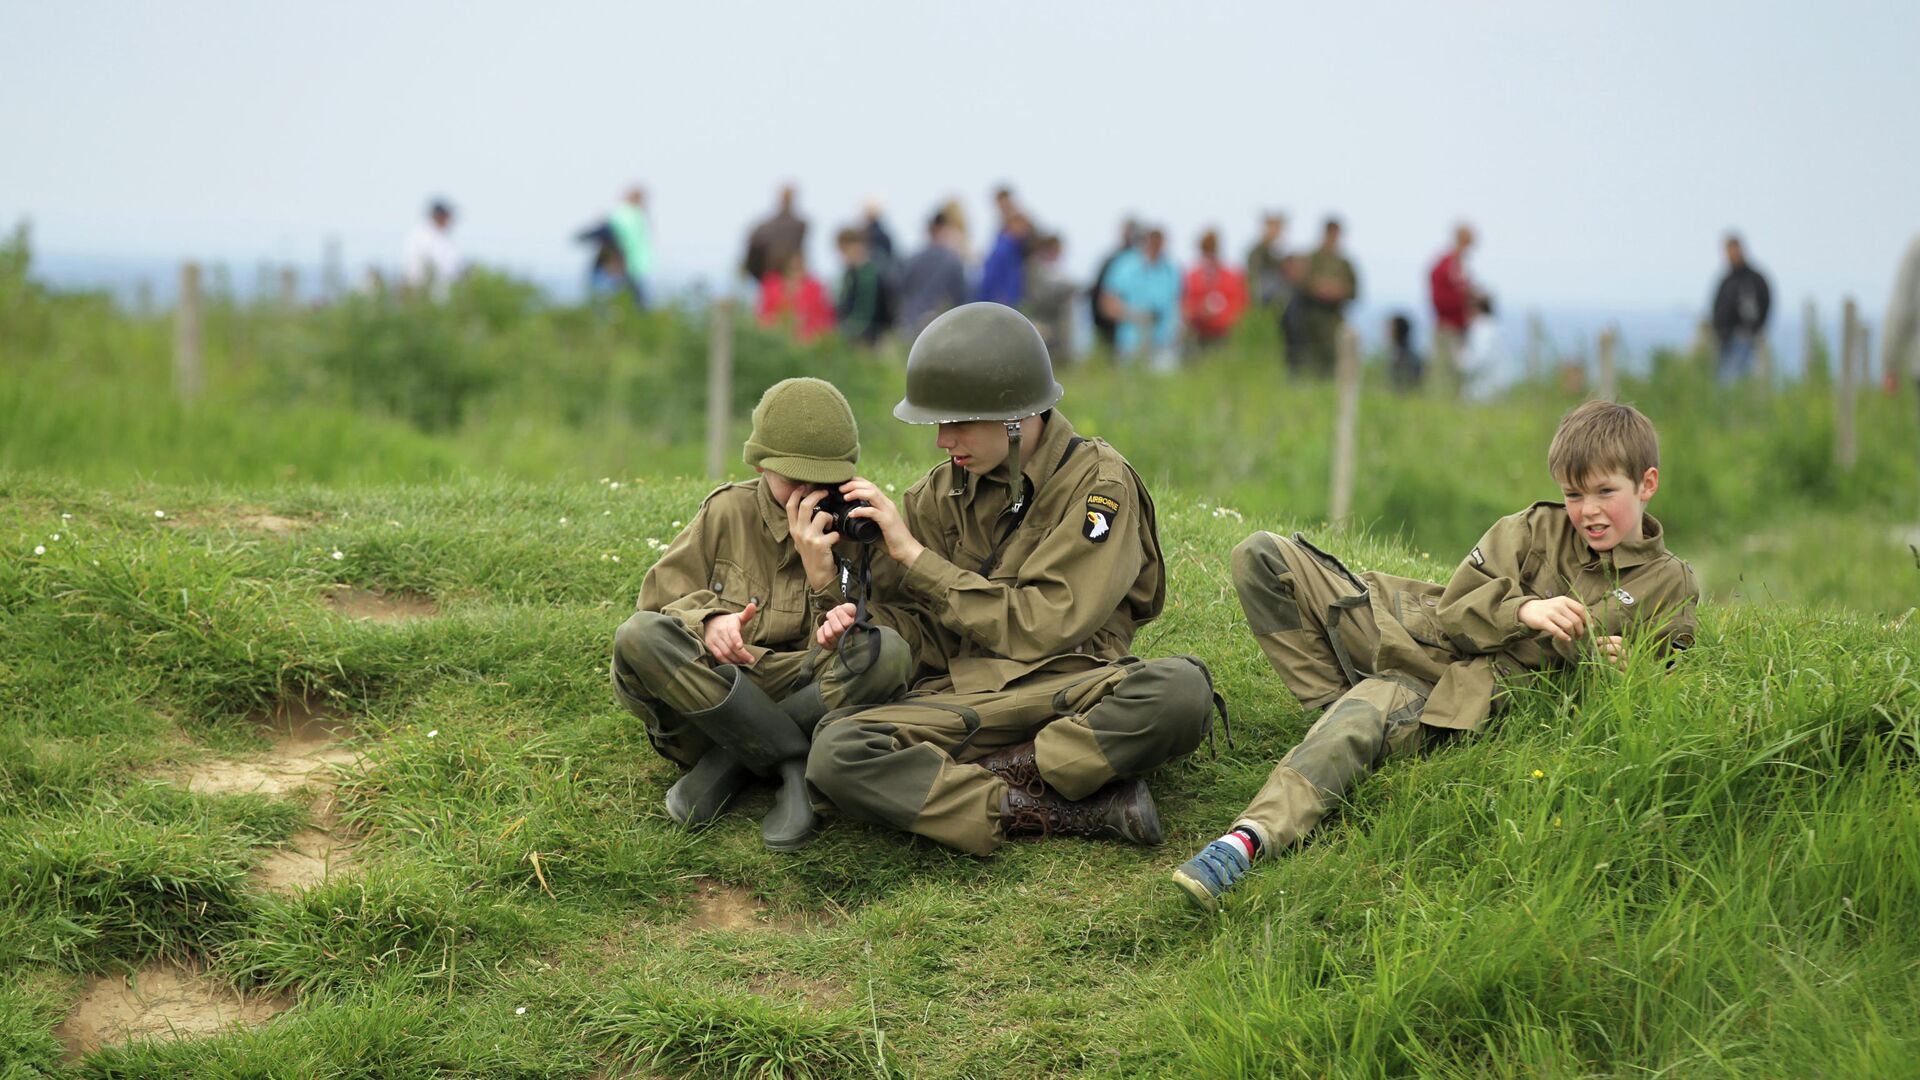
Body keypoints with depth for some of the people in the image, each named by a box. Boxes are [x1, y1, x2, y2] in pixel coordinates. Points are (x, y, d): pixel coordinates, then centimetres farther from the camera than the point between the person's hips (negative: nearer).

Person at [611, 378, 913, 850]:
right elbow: (660, 599, 2)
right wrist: (708, 621, -21)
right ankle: (796, 765, -28)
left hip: (805, 691, 0)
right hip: (711, 686, 0)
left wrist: (821, 574, -22)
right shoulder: (727, 512, 4)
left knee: (889, 652, -29)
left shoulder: (854, 530, 3)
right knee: (638, 637, -30)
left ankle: (728, 763, -22)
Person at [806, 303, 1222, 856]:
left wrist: (915, 556, -8)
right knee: (835, 753, -29)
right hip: (960, 698, 3)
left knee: (1180, 688, -36)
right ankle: (1082, 809, -27)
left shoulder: (1098, 482, -1)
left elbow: (1045, 627, -9)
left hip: (1069, 692, -3)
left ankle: (992, 774, -21)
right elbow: (913, 628, 16)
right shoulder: (940, 493, 12)